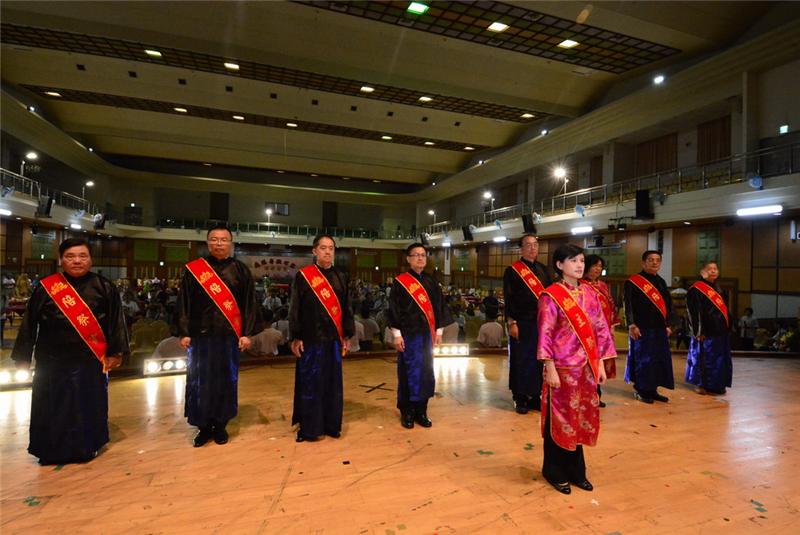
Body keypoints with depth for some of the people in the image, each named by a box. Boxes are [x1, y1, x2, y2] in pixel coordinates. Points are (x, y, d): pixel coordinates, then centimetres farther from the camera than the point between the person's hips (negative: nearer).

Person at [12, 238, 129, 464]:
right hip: (53, 360, 1)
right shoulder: (45, 288, 0)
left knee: (87, 406, 10)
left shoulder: (103, 288, -3)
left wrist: (115, 352, -7)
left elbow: (116, 322, -3)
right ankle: (53, 450, 29)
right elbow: (29, 324, 5)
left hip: (90, 360, -1)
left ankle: (85, 447, 27)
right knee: (53, 408, 11)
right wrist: (23, 357, 4)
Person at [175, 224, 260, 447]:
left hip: (229, 335, 0)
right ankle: (204, 426, 22)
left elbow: (249, 303, 0)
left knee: (226, 381, 8)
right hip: (201, 334, 0)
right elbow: (183, 303, 3)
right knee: (200, 381, 6)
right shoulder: (193, 269, 3)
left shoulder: (240, 270, 3)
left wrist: (247, 333, -5)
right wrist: (183, 332, -3)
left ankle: (220, 425, 24)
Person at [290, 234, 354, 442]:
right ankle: (308, 427, 18)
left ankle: (331, 424, 24)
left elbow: (346, 307, 10)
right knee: (310, 383, 3)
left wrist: (346, 335, 7)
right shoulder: (303, 276, -2)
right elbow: (295, 308, -3)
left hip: (334, 338, 4)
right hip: (310, 338, -3)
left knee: (333, 383, 10)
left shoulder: (341, 277, 9)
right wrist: (296, 337, -8)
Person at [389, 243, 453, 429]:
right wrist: (397, 334, -12)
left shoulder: (431, 282, 10)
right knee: (408, 373, 1)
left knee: (426, 373, 8)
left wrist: (439, 331, 7)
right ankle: (406, 412, 15)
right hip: (408, 334, -4)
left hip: (427, 334, 5)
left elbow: (439, 307, 13)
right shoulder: (400, 282, -4)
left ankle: (421, 411, 21)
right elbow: (394, 309, -7)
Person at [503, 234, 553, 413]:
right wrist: (511, 323, -14)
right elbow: (508, 300, -7)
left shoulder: (543, 270, 12)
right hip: (522, 324, -5)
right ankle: (520, 399, 16)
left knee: (539, 361, 9)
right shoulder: (512, 271, -4)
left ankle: (535, 396, 23)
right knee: (521, 362, 3)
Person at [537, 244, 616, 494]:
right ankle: (555, 472, 24)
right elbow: (545, 336, -13)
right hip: (562, 368, -5)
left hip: (586, 368, 6)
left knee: (581, 418, 14)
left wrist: (601, 364, 6)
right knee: (559, 419, 7)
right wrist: (550, 369, -17)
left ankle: (576, 470, 31)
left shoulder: (590, 294, 7)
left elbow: (601, 330, 10)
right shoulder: (551, 296, -10)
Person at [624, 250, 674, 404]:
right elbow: (628, 305, -12)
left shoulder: (661, 282, 15)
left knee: (660, 360, 9)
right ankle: (640, 390, 11)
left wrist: (667, 325, 13)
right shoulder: (633, 282, -7)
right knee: (642, 359, 0)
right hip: (642, 329, -7)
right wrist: (632, 325, -19)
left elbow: (668, 305, 19)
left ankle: (652, 390, 20)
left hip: (659, 328, 7)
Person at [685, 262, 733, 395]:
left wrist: (727, 327, 16)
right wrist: (698, 331, -19)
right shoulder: (696, 290, -12)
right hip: (706, 332, -8)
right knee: (705, 358, 0)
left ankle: (717, 384, 24)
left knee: (720, 359, 12)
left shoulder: (720, 290, 14)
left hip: (721, 331, 8)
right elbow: (694, 312, -16)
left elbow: (724, 310, 21)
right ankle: (702, 385, 12)